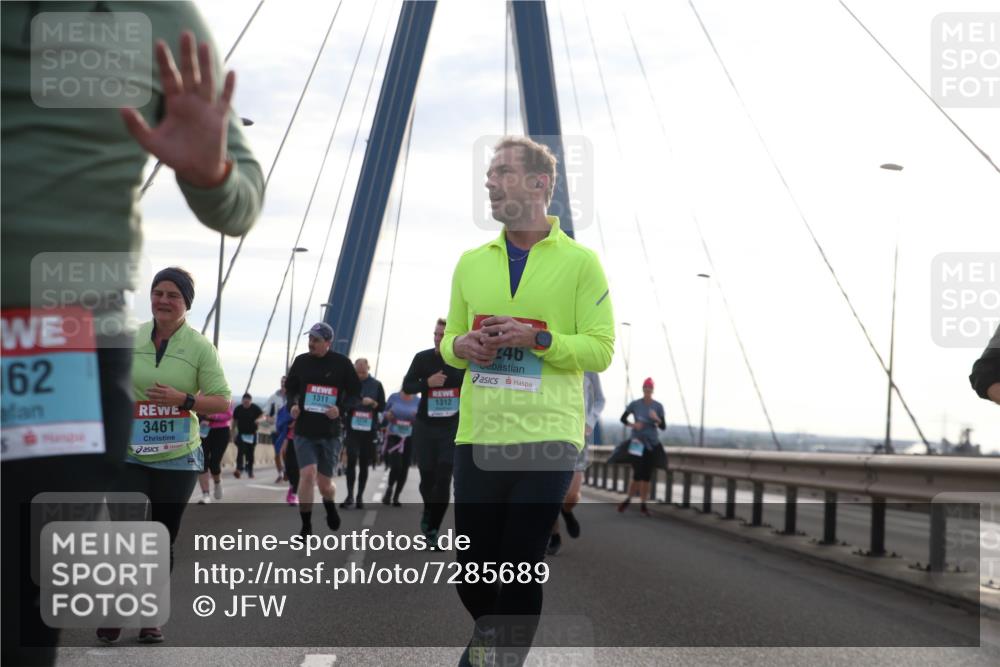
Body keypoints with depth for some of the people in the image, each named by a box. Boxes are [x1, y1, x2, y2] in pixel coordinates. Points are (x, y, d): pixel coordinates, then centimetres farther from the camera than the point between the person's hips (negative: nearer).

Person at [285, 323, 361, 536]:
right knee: (307, 474, -16)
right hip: (304, 431, 1)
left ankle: (329, 506, 44)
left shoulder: (341, 363, -3)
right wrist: (293, 405, -4)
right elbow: (290, 388, 16)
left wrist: (340, 408, -15)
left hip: (330, 432, -1)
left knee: (324, 483, 7)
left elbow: (355, 392, 3)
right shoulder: (301, 361, 4)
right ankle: (306, 526, -4)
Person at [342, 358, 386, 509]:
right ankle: (350, 495, -6)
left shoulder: (376, 385, 5)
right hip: (352, 429, -1)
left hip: (369, 430, 1)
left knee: (364, 464, 6)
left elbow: (382, 407, 5)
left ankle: (360, 496, 14)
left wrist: (372, 403, -13)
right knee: (351, 460, -11)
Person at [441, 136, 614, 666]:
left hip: (546, 439, -4)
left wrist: (538, 338, -17)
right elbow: (450, 340, 19)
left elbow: (600, 349, -3)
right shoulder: (471, 263, 12)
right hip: (477, 438, 4)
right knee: (472, 568, 8)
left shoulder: (580, 262, 0)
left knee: (521, 570, -3)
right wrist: (460, 346, -4)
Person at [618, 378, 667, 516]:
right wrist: (633, 424, -10)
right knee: (637, 475, -9)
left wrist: (657, 419, -19)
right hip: (637, 443, -2)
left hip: (652, 444, 2)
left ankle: (643, 505, 11)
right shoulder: (635, 404, -4)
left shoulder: (658, 406, -1)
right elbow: (623, 418, 9)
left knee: (646, 476, 2)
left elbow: (663, 427, 1)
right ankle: (628, 499, 14)